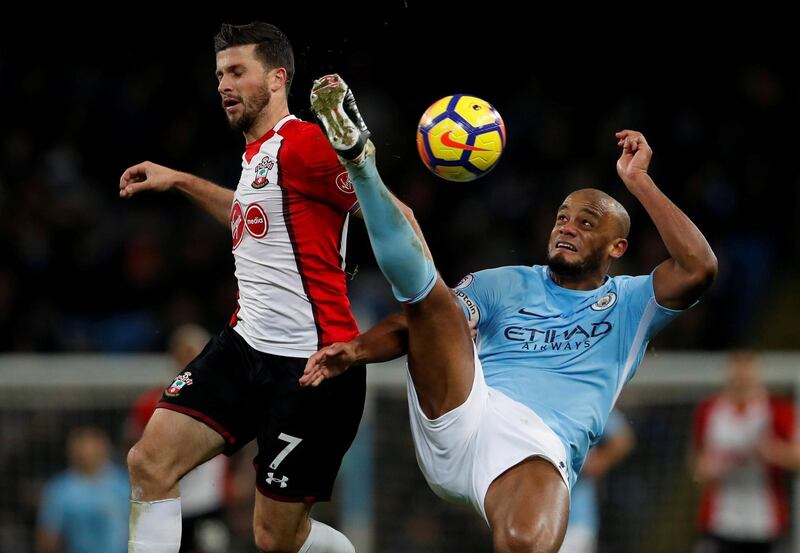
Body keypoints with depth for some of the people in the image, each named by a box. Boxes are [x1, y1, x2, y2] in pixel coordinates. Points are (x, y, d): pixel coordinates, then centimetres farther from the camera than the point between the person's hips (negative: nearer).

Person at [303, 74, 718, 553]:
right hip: (457, 420, 2)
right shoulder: (507, 284, 26)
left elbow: (698, 267, 0)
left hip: (536, 449, -2)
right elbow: (415, 323, 15)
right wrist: (355, 350, -6)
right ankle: (357, 154, -27)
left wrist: (637, 181, 1)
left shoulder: (630, 303, 20)